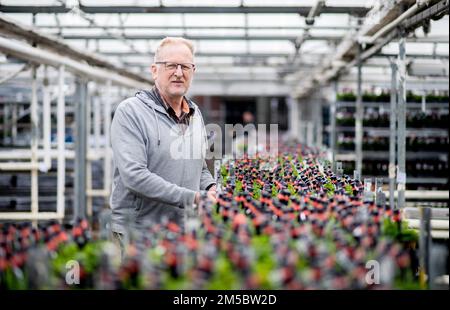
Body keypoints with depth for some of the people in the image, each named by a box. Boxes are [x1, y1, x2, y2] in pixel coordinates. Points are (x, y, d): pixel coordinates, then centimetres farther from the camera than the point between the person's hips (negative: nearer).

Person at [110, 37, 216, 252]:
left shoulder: (195, 115, 14)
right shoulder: (130, 112, -10)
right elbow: (134, 176, -21)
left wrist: (211, 189, 3)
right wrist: (192, 198, -22)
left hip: (186, 233, 6)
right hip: (138, 233, -6)